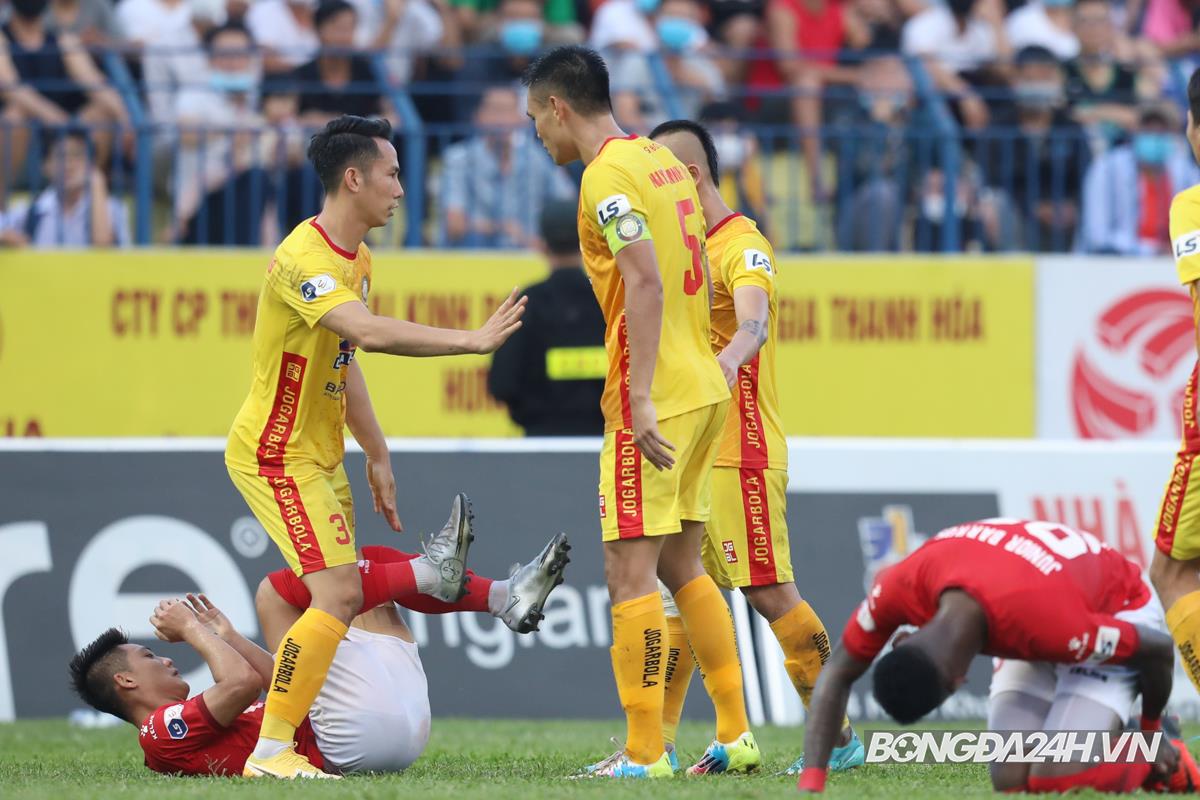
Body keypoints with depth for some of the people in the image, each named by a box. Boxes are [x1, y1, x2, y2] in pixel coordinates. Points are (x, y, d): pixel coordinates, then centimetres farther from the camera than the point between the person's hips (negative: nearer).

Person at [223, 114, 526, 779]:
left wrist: (376, 455, 21)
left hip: (319, 456, 10)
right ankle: (270, 751, -14)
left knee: (339, 595, 11)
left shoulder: (356, 259, 10)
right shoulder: (304, 260, -24)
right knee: (338, 595, -17)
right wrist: (472, 341, -39)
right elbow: (368, 332, -39)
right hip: (276, 455, -10)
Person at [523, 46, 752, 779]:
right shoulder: (662, 161, 14)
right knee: (681, 566, 16)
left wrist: (642, 400, -25)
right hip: (703, 387, 9)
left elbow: (645, 282, -23)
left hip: (653, 401, -9)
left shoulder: (607, 177, -13)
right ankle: (736, 736, 16)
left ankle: (645, 754, -7)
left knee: (630, 569, -6)